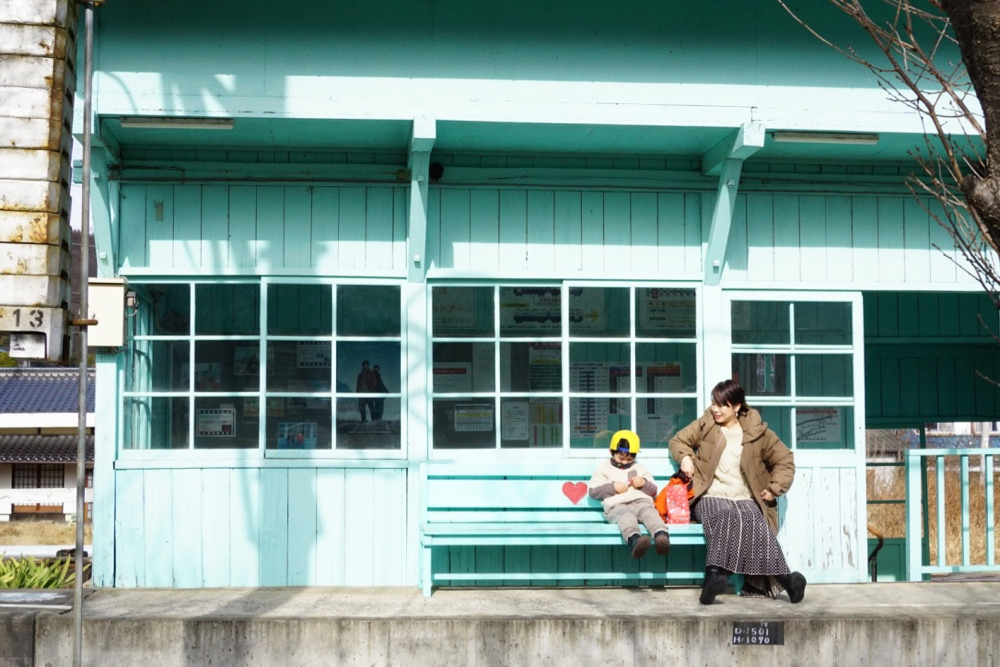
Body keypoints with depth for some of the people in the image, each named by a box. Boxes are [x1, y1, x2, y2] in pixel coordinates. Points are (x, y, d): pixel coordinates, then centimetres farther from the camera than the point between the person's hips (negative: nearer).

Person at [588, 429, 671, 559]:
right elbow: (592, 491, 13)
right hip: (617, 505, -3)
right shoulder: (604, 468, 26)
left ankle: (662, 537, -67)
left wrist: (644, 483, 7)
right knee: (626, 515, -41)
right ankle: (635, 540, -73)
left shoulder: (639, 468, 34)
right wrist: (612, 486, 0)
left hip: (641, 501, 3)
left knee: (650, 513, -35)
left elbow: (653, 492, 30)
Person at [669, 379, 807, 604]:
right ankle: (714, 574, -55)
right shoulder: (705, 425, 11)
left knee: (754, 521, -35)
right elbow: (678, 440, 22)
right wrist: (684, 457, 0)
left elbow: (785, 459, 15)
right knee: (723, 516, -38)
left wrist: (774, 488, 2)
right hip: (710, 497, -1)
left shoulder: (756, 431, 9)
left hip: (744, 499, 1)